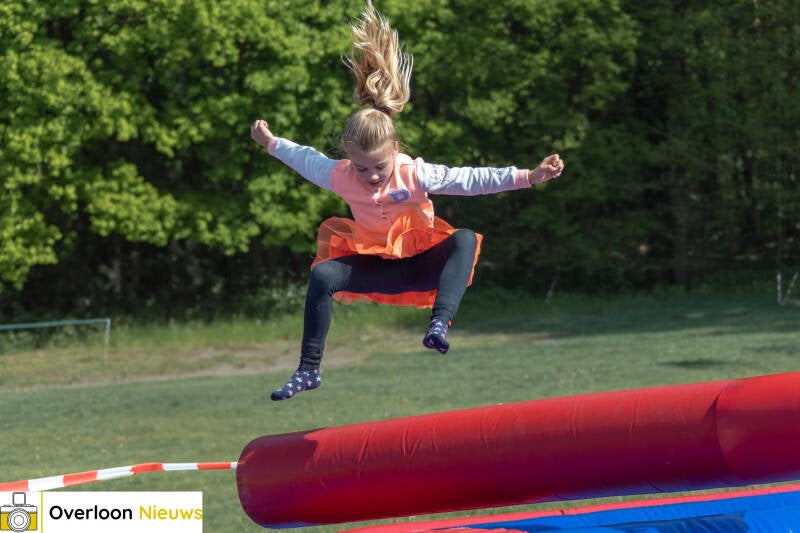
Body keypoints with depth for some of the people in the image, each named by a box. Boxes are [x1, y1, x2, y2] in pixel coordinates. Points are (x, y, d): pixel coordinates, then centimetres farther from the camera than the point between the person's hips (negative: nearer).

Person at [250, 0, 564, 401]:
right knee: (323, 275, -26)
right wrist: (271, 143, 26)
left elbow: (472, 180, -22)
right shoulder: (339, 176, -10)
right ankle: (308, 371, -21)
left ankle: (440, 322, -49)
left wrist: (528, 177, -29)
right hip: (375, 266, 2)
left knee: (465, 240, -33)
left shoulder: (416, 174, -19)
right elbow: (305, 159, 11)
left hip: (421, 264, -2)